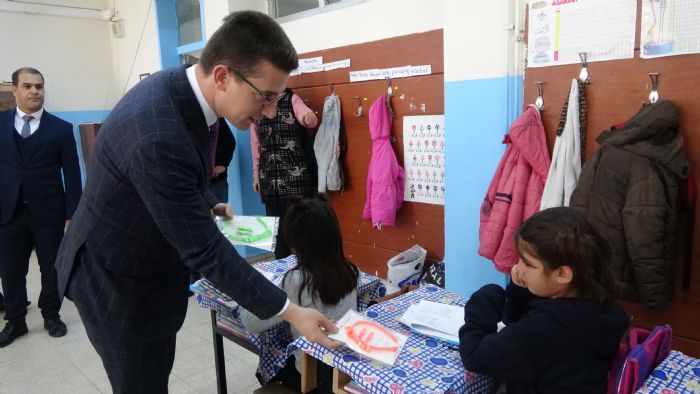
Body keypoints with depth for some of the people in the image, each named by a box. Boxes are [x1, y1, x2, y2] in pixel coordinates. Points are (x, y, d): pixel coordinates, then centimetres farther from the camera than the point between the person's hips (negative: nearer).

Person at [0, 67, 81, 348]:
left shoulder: (61, 128, -1)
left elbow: (72, 175, -3)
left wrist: (71, 214, -7)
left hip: (48, 212, -1)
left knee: (51, 268, 10)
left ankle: (51, 315, 27)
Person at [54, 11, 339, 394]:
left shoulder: (182, 89, -9)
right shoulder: (158, 135, -37)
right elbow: (204, 249, -31)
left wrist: (212, 205, -2)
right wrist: (290, 311, -25)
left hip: (147, 265, 8)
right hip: (115, 279, -8)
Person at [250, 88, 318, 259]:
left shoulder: (291, 99, 0)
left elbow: (307, 115, -20)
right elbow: (255, 142, 13)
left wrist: (309, 118, -45)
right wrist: (256, 174, 14)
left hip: (294, 173, -3)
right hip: (268, 175, 4)